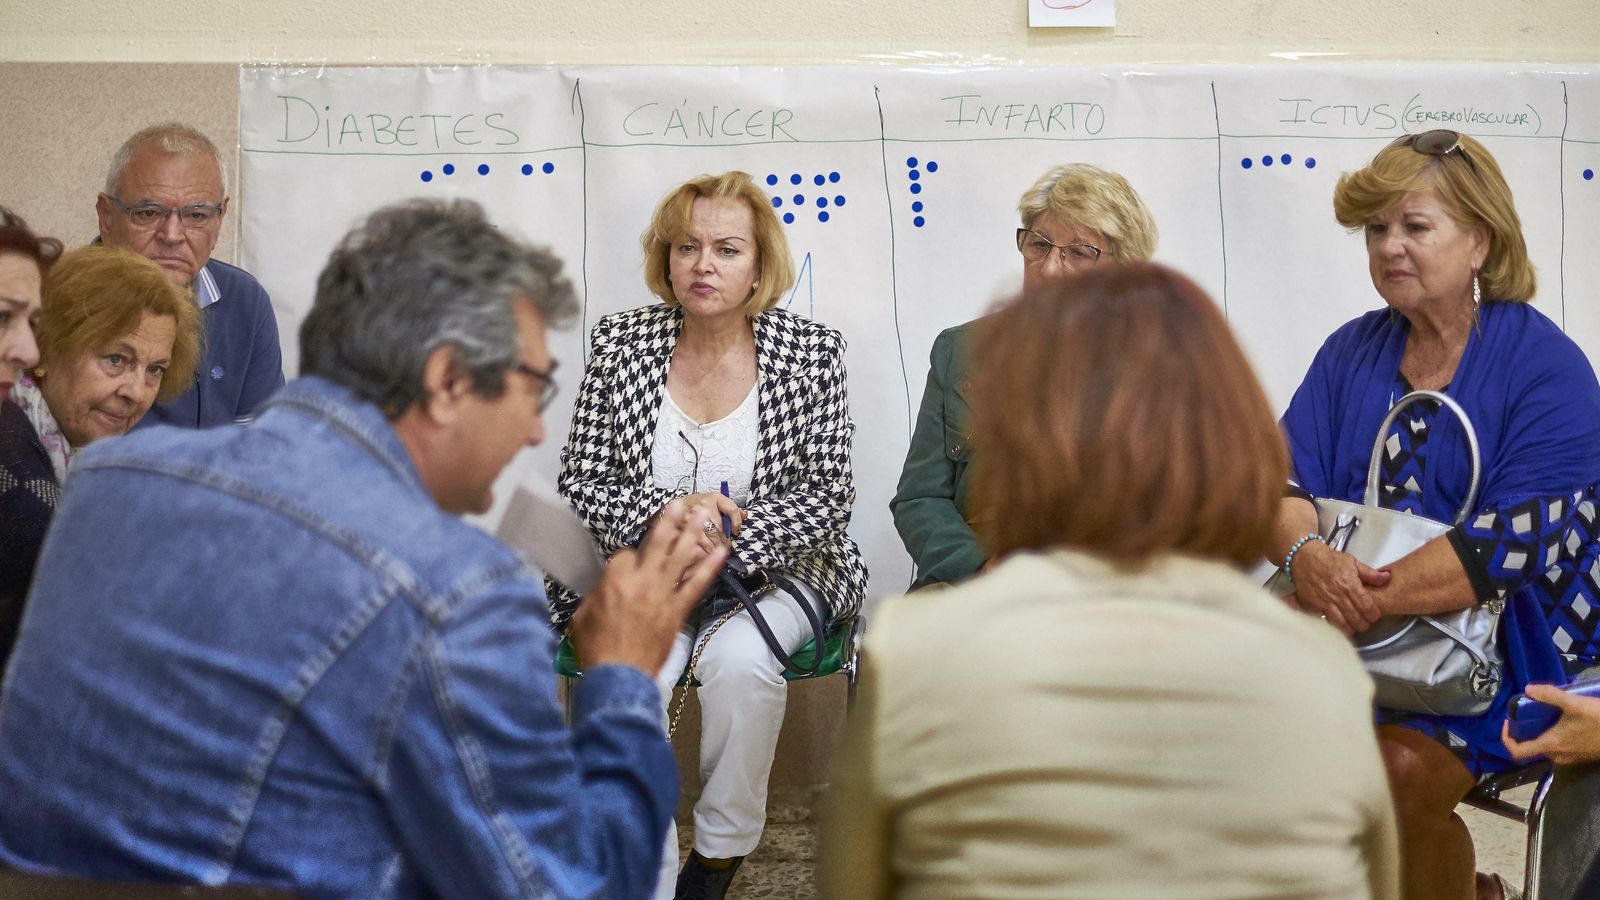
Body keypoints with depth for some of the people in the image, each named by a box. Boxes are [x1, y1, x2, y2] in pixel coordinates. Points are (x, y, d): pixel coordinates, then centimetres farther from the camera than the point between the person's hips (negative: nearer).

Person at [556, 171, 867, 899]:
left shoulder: (810, 352, -3)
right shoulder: (620, 343, 1)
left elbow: (827, 491, -6)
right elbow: (581, 478, 1)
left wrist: (724, 539, -20)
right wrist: (664, 518, -18)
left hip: (772, 566, -1)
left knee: (739, 659, -33)